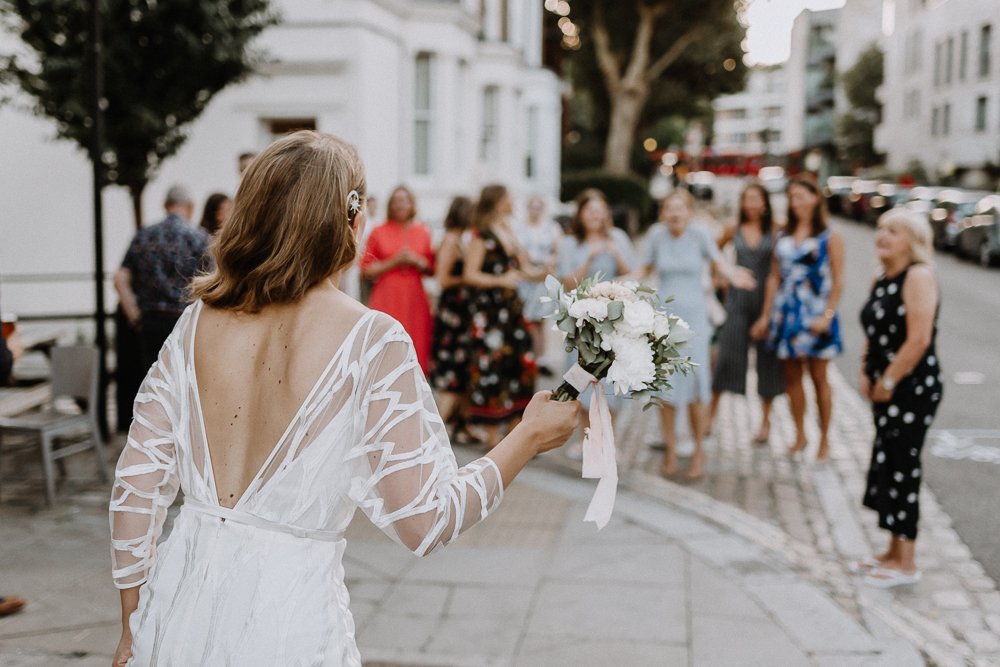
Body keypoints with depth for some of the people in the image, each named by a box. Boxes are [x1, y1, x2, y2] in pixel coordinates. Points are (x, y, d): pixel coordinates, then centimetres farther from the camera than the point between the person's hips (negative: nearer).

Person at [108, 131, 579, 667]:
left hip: (180, 607, 4)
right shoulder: (372, 341, -14)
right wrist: (530, 437, -1)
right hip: (286, 622, -3)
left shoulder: (198, 322, -2)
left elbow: (136, 487, 1)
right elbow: (422, 522, -14)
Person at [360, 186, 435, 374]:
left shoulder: (423, 233, 11)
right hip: (386, 300, -2)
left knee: (414, 350, 0)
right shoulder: (379, 232, 4)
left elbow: (432, 270, 15)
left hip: (414, 300, 2)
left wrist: (416, 261, -5)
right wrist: (394, 262, -9)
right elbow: (366, 270, 1)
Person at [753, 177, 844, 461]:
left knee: (819, 377, 2)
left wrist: (827, 315, -16)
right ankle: (799, 436, 20)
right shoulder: (784, 237, 10)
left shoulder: (830, 236, -2)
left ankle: (824, 439, 12)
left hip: (815, 313, -4)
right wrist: (766, 315, 8)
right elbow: (774, 277, 11)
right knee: (792, 376, 8)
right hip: (786, 313, 4)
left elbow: (838, 281, -6)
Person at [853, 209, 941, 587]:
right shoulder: (881, 281, 12)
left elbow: (919, 339, -22)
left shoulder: (918, 276, -15)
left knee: (901, 468, -5)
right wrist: (867, 375, 5)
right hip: (886, 388, 9)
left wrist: (888, 382, -17)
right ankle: (894, 552, 25)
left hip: (913, 388, -9)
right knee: (887, 465, 13)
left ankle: (906, 565, 4)